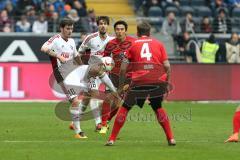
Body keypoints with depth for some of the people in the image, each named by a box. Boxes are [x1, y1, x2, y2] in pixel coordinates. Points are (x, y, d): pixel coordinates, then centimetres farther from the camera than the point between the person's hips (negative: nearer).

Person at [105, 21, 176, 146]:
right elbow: (167, 66, 8)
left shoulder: (132, 45, 13)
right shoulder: (158, 44, 16)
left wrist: (121, 86, 15)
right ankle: (171, 138, 16)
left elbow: (123, 68, 8)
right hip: (157, 81, 2)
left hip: (139, 81, -2)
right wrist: (167, 83, 17)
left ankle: (112, 139, 7)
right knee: (158, 107, 24)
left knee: (125, 107, 12)